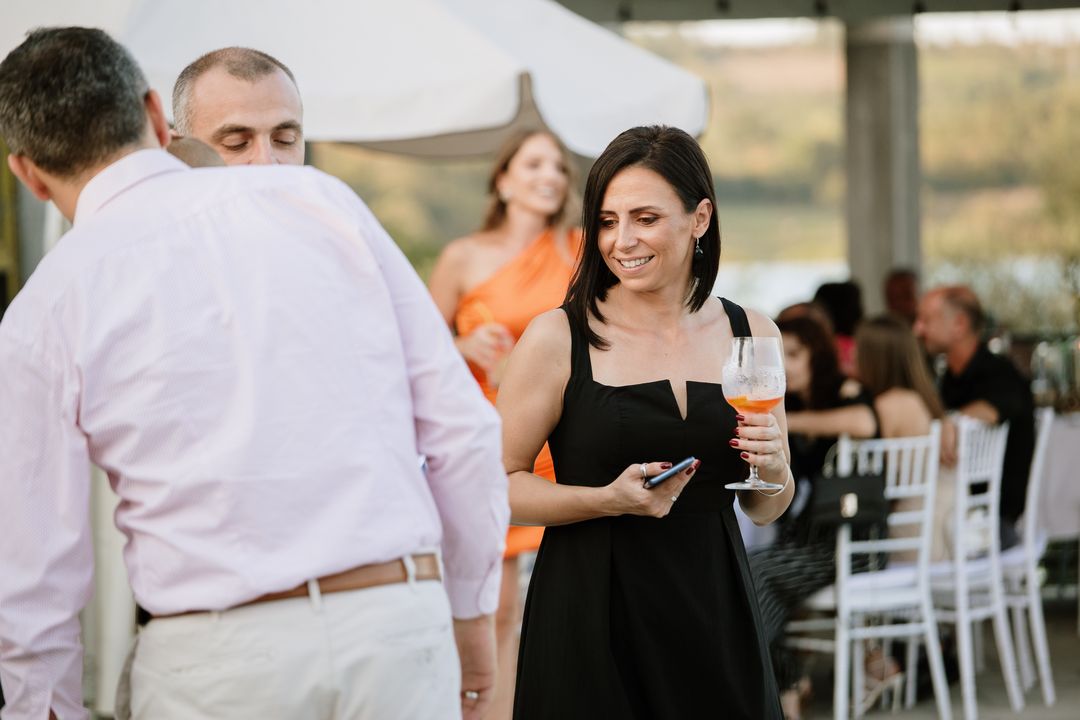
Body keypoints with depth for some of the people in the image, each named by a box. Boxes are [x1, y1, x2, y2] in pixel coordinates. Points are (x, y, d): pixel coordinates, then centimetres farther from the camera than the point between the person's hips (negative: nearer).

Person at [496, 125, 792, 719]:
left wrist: (772, 468, -7)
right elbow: (500, 486, -6)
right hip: (591, 621, -3)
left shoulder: (751, 334, 5)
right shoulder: (558, 338, -6)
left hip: (713, 613, 3)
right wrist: (609, 500, -19)